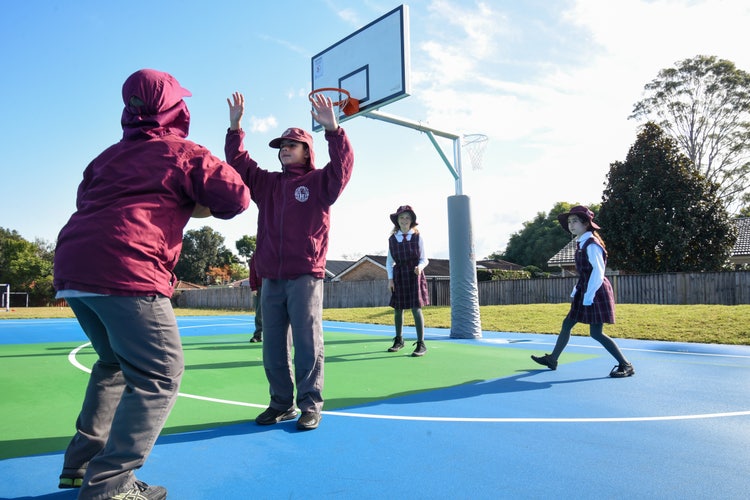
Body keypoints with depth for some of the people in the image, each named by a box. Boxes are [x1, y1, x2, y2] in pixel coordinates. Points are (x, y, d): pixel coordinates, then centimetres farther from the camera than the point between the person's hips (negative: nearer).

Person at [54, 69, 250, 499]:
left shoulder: (110, 156, 23)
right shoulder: (185, 153, 4)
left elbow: (91, 202, 24)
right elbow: (237, 197, 1)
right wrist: (196, 205, 20)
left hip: (72, 270, 8)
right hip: (126, 273, -8)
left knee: (116, 364, 24)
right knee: (160, 375, -1)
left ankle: (82, 463, 28)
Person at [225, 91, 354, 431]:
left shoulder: (319, 182, 3)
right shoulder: (266, 183, 17)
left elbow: (343, 166, -14)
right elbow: (238, 163, 16)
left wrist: (332, 129, -26)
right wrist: (235, 127, 5)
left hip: (305, 277, -5)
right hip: (271, 279, 6)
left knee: (307, 344, -2)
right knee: (273, 346, 10)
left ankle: (310, 405, 6)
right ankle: (281, 402, 21)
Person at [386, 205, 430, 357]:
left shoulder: (418, 237, -1)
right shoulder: (392, 239, 3)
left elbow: (424, 259, 1)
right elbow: (389, 261, 8)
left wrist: (420, 267, -20)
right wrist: (390, 278, -1)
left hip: (414, 276, -3)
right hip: (399, 276, 3)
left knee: (416, 308, -10)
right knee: (398, 309, 11)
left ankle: (421, 344, -2)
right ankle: (399, 340, 31)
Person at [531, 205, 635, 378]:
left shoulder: (591, 244, -16)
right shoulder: (581, 244, 11)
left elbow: (598, 272, -21)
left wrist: (588, 297, -21)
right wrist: (577, 290, 14)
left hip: (595, 293, -10)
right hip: (584, 292, 10)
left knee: (596, 333, -7)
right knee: (567, 324, 12)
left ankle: (626, 365, 3)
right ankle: (552, 359, 22)